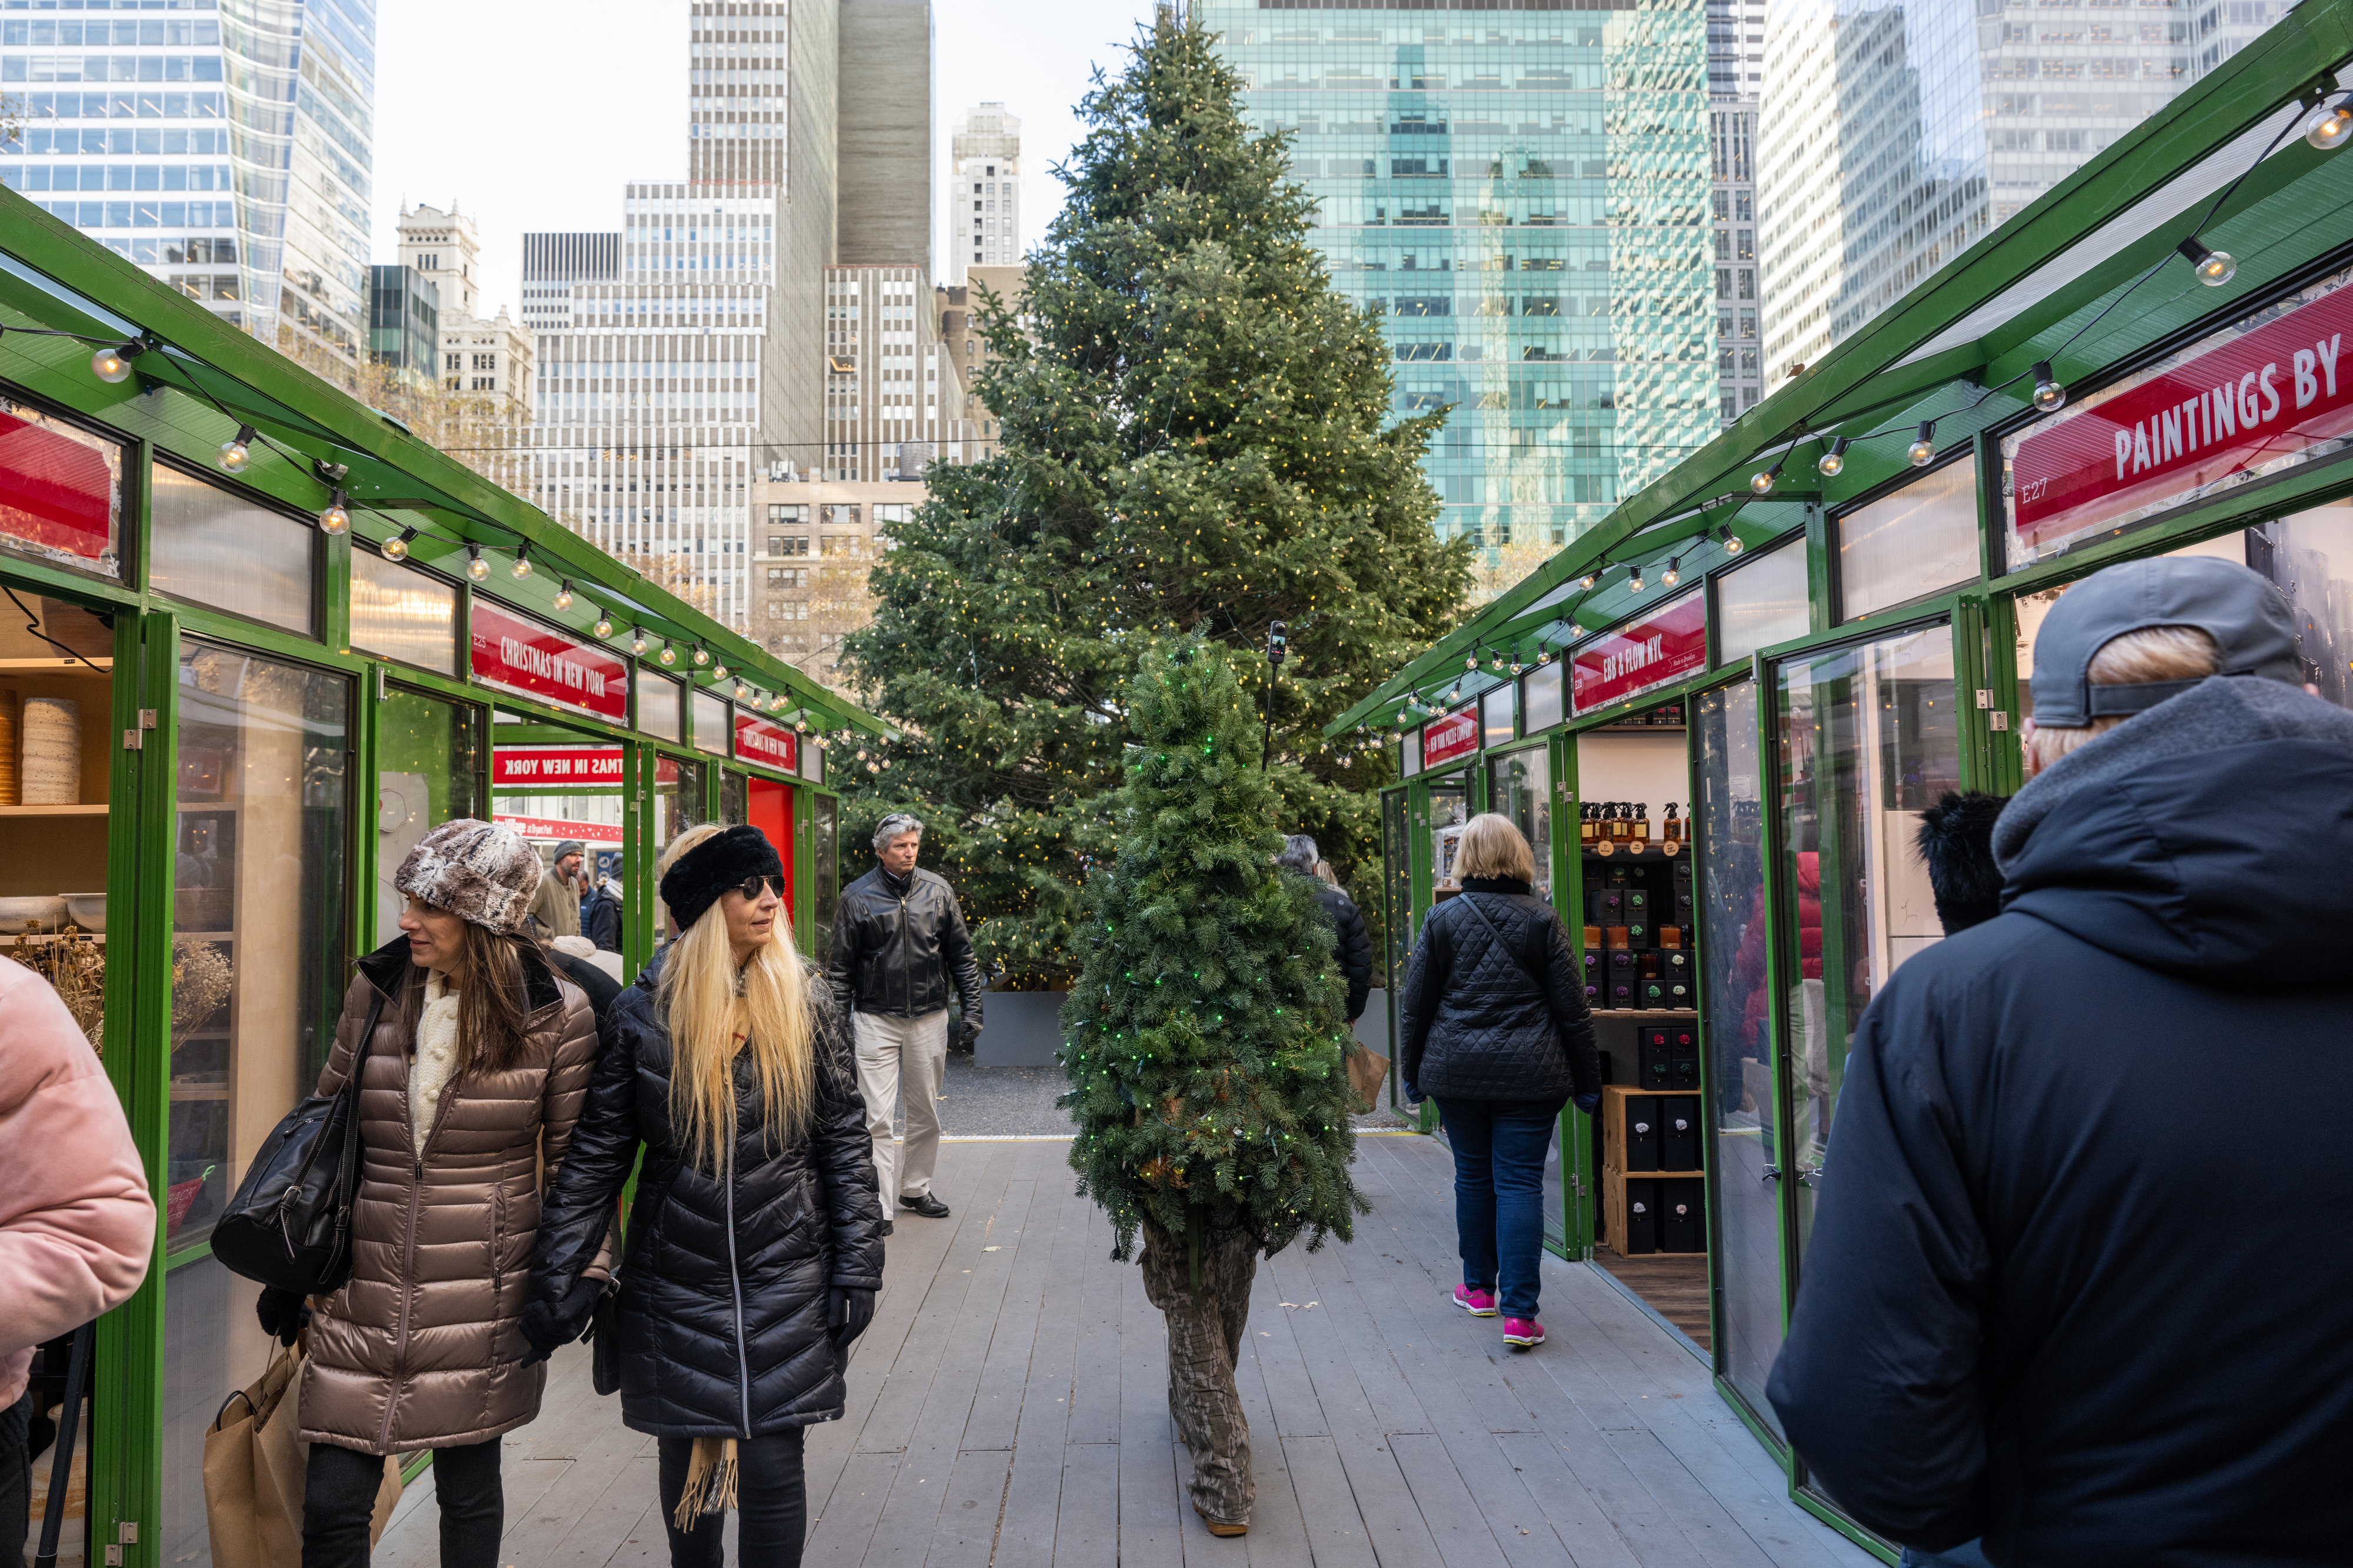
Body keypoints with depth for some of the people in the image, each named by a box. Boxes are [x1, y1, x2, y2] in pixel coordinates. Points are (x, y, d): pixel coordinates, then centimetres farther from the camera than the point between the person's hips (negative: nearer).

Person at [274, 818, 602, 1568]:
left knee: (468, 1490, 11)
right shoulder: (378, 986, 0)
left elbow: (575, 1160, 1)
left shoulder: (555, 1013, -8)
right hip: (365, 1289, 3)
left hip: (483, 1299, -2)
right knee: (330, 1503, 5)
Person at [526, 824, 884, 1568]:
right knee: (686, 1459, 15)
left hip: (785, 1285, 0)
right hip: (675, 1288, 1)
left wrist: (856, 1269, -3)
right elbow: (595, 1156, -1)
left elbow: (846, 1140, 0)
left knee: (771, 1469, 0)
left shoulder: (806, 1005, -3)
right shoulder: (642, 1013, -5)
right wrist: (558, 1281, -3)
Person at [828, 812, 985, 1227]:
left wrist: (971, 1008, 4)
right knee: (878, 1117, -6)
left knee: (925, 1114, 13)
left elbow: (962, 955, 8)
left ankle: (916, 1189, 29)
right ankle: (878, 1206, 0)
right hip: (876, 1021, -3)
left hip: (929, 1018, 3)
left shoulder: (938, 891, 3)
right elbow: (841, 967, 0)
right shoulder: (858, 896, -4)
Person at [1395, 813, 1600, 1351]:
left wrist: (1412, 1072, 14)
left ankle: (1479, 1288, 30)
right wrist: (1587, 1080, 7)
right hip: (1529, 1075, -1)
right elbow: (1572, 1008, -1)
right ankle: (1519, 1313, -3)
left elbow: (1415, 1003, 3)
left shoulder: (1442, 918, -1)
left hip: (1457, 1071, 1)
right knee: (1520, 1183, 0)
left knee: (1473, 1176, 16)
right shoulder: (1541, 920, -3)